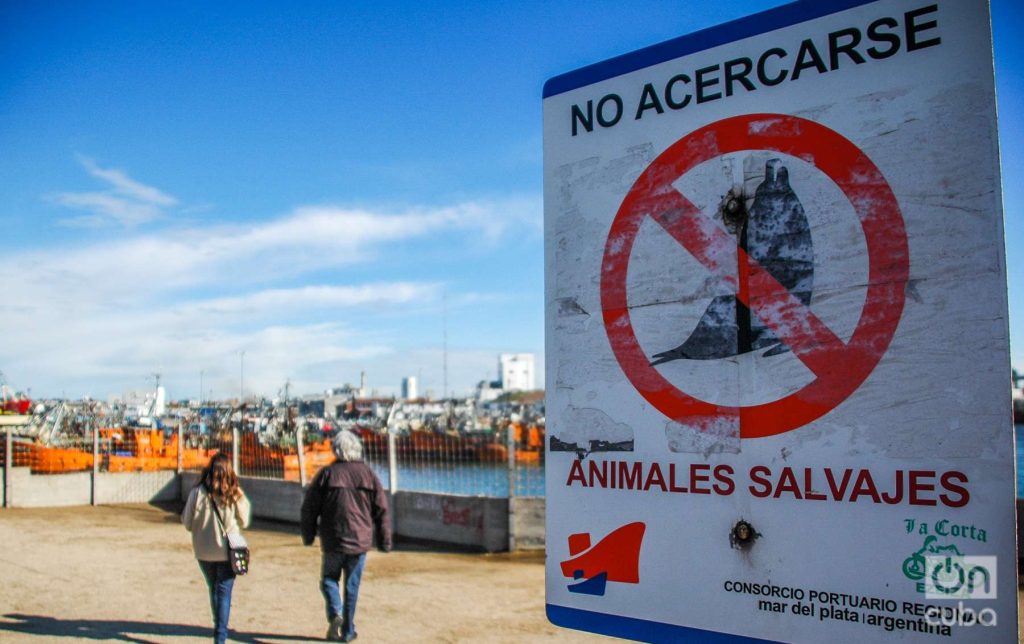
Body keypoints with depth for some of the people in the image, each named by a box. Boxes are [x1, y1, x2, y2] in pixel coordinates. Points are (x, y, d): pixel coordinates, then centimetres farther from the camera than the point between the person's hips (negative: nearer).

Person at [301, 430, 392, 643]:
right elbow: (382, 511, 3)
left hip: (332, 540, -1)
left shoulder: (327, 473, -4)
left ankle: (335, 613, -8)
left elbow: (309, 507, -1)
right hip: (360, 541, 1)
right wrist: (385, 542, 10)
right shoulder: (369, 474, 1)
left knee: (329, 578, 15)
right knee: (352, 585, 11)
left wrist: (308, 535, 12)